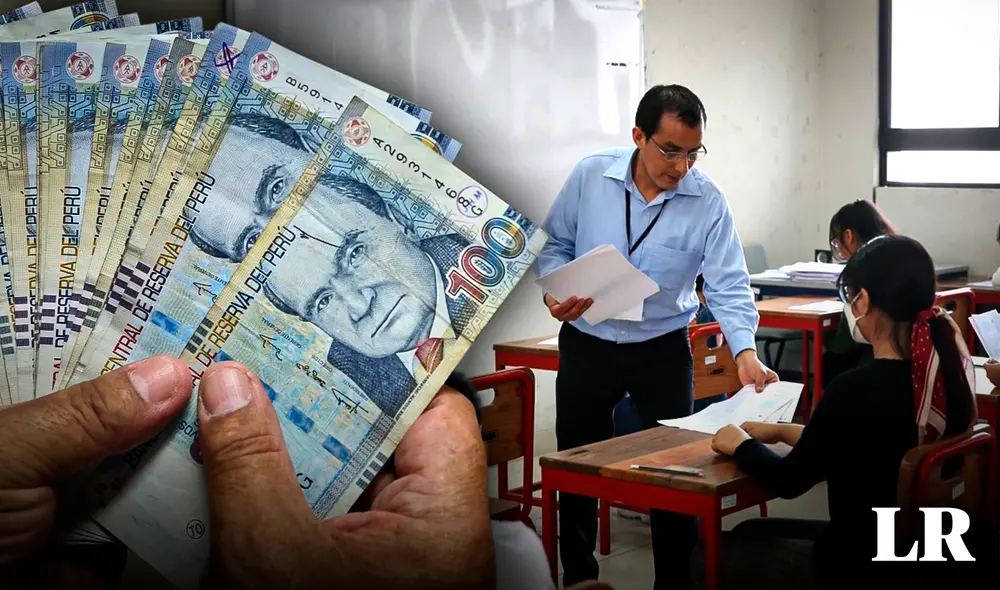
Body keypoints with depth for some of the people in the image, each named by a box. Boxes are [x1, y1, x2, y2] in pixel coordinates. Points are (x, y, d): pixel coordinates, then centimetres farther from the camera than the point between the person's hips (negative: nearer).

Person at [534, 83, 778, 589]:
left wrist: (745, 352, -30)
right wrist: (554, 291, -19)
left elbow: (728, 286, -15)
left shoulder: (708, 202, -13)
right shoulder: (590, 176, -10)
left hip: (662, 350, -1)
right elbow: (554, 245, 0)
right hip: (586, 345, 1)